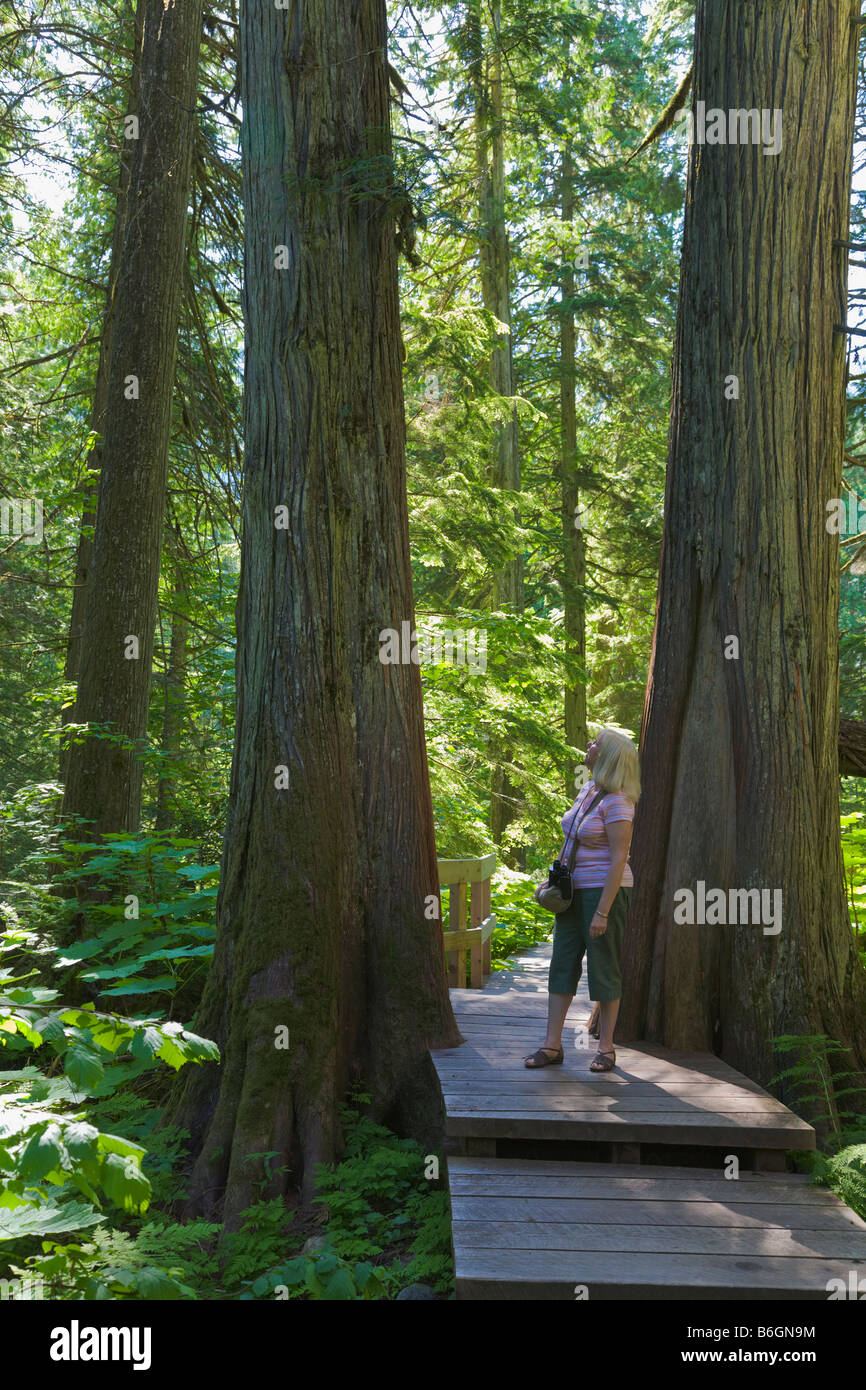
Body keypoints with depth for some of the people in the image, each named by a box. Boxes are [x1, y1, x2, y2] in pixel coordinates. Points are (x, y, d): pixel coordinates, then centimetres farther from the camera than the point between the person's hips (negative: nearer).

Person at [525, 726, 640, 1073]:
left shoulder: (616, 802, -17)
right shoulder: (588, 789, 10)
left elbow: (619, 859, -20)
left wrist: (602, 911, -21)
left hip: (604, 891, -8)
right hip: (574, 889, 9)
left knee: (603, 967, 2)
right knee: (562, 964, 6)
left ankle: (606, 1048, 14)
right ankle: (552, 1046, 9)